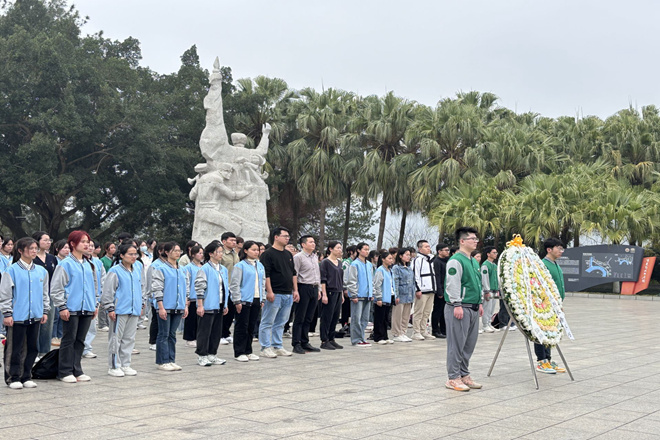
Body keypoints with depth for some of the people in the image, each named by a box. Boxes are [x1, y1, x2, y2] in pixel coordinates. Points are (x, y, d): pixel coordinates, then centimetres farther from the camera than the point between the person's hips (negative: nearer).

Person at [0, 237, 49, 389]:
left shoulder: (41, 271, 10)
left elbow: (45, 293, 17)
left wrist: (45, 311, 13)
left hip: (35, 316, 5)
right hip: (17, 317, -5)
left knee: (32, 348, 9)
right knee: (15, 349, 0)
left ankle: (26, 377, 19)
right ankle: (13, 378, 11)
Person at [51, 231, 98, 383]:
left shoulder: (89, 265, 14)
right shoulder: (65, 264, -6)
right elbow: (56, 288, -8)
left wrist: (95, 305, 16)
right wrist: (62, 307, -13)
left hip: (87, 309, 6)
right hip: (71, 308, -6)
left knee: (80, 341, 10)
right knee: (68, 340, 0)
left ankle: (77, 371, 17)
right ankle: (65, 372, 7)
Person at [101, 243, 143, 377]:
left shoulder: (137, 269, 12)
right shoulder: (115, 271, -9)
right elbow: (108, 291, -9)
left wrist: (140, 306, 21)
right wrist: (110, 308, -12)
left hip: (134, 310, 7)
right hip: (119, 310, -7)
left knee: (129, 338, 11)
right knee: (116, 338, 0)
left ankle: (125, 365, 19)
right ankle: (114, 366, 7)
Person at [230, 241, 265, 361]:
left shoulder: (260, 265, 12)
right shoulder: (240, 265, -7)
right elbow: (235, 284, -9)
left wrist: (262, 299, 13)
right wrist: (237, 301, -13)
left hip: (256, 300, 6)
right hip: (244, 300, -6)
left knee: (251, 327, 11)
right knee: (241, 327, 0)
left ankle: (248, 351, 21)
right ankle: (239, 353, 7)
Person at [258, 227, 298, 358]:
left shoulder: (288, 254, 17)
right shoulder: (268, 254, -8)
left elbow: (293, 273, 21)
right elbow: (266, 274, -13)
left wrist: (295, 290, 14)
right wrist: (269, 292, -18)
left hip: (288, 294, 8)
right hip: (274, 294, -8)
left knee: (280, 323, 12)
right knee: (268, 323, -1)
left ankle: (277, 347, 18)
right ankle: (266, 348, 3)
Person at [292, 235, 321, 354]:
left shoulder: (315, 257, 17)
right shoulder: (298, 257, -7)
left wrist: (319, 289, 18)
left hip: (314, 288, 7)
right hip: (304, 288, -7)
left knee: (308, 318, 11)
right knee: (299, 318, -3)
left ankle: (305, 343, 17)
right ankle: (296, 345, 0)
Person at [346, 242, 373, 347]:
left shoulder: (369, 265, 14)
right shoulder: (355, 264, -7)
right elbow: (351, 281, -9)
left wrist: (372, 294, 16)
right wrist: (354, 295, -14)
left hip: (367, 295, 7)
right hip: (358, 295, -7)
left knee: (365, 319, 10)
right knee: (356, 319, -4)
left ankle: (362, 338, 17)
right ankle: (356, 340, 1)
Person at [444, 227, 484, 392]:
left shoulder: (474, 262, 18)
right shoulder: (455, 260, -11)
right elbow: (452, 284, -17)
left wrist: (479, 303, 24)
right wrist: (457, 305, -20)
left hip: (473, 309, 9)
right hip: (459, 308, -9)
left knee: (469, 344, 12)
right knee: (456, 344, -5)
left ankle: (464, 375, 21)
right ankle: (453, 378, 1)